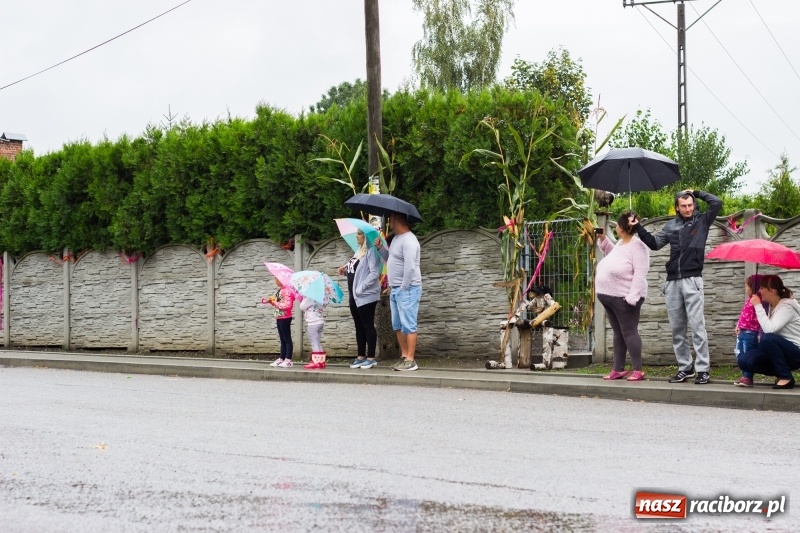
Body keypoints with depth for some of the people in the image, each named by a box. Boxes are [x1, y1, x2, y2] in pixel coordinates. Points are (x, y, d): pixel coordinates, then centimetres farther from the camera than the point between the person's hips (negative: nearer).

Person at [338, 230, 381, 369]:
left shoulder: (371, 252, -16)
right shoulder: (359, 250, 13)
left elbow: (374, 273, -23)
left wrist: (361, 287, -22)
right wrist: (346, 269, 4)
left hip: (366, 296, -9)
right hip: (355, 296, 9)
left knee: (368, 326, -1)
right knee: (359, 326, 13)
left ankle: (371, 357, 6)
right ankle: (361, 356, 19)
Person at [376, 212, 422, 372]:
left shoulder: (408, 240, -18)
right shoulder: (396, 238, 14)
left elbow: (410, 268, -24)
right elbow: (390, 260, 23)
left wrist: (403, 288, -18)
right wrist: (380, 248, 8)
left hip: (407, 290, -10)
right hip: (395, 290, 10)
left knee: (408, 326, -7)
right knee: (398, 326, 13)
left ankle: (410, 361, -6)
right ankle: (404, 356, 19)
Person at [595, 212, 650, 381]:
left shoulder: (637, 246, -19)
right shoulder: (621, 243, 11)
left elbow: (640, 274, -23)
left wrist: (632, 296, -27)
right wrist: (603, 240, 20)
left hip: (624, 298, -10)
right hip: (610, 296, 10)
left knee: (629, 332, -6)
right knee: (618, 333, 13)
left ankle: (638, 370, -1)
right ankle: (618, 369, 18)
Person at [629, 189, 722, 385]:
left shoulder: (702, 221, 4)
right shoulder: (671, 226, 14)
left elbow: (717, 203, -7)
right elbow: (654, 243, 16)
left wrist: (696, 192, 3)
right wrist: (638, 228, 7)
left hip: (692, 280, -4)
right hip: (673, 281, 4)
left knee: (697, 326, -8)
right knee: (677, 328, 6)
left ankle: (703, 369, -6)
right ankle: (685, 368, 13)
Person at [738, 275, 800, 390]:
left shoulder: (786, 307, -18)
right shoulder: (772, 307, 9)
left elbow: (769, 330, -31)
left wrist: (758, 306, -23)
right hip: (781, 352, 8)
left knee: (767, 339, -36)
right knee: (744, 361, -10)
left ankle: (786, 378, -20)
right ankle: (781, 374, 4)